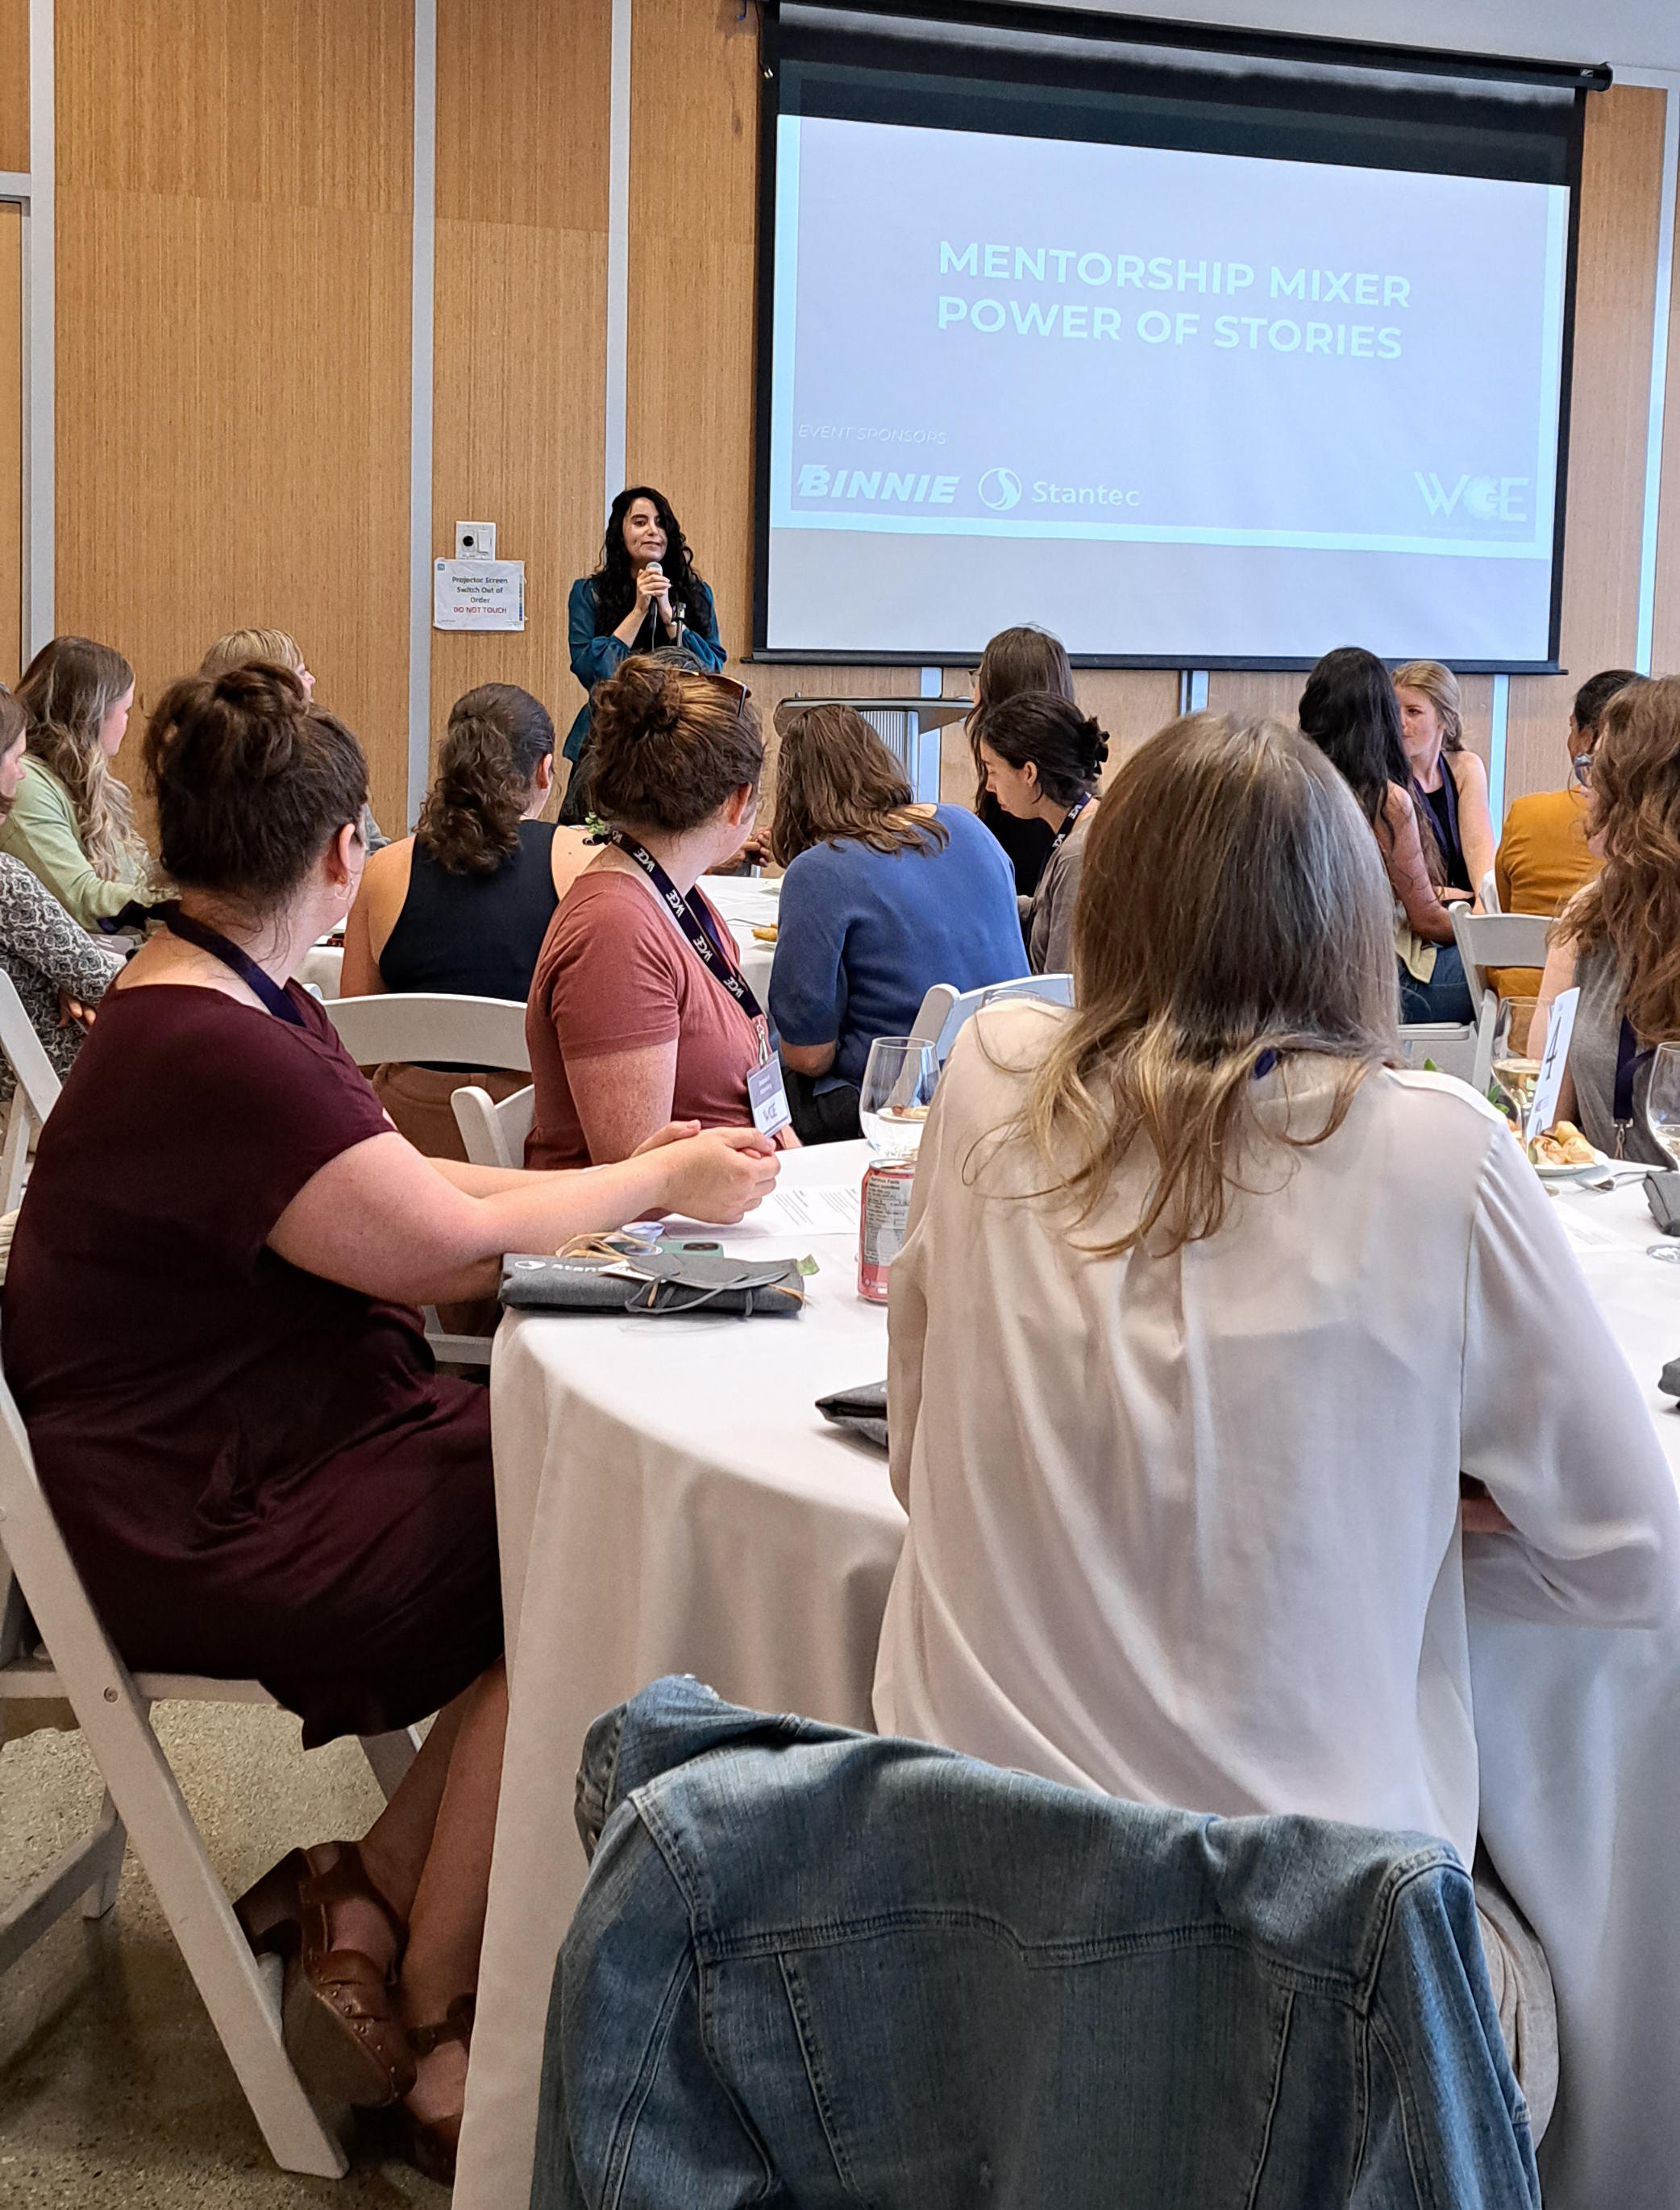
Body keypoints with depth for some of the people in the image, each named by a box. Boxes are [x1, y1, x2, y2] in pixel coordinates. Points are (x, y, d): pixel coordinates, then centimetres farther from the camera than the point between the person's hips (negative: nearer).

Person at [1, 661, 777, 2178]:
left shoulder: (242, 1009, 10)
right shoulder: (210, 1057, -24)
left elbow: (401, 1189, 13)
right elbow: (446, 1241, -20)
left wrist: (635, 1183, 6)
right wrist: (654, 1184, -5)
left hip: (281, 1451, 10)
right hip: (200, 1529, -10)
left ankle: (374, 1892, 3)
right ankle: (426, 2016, 0)